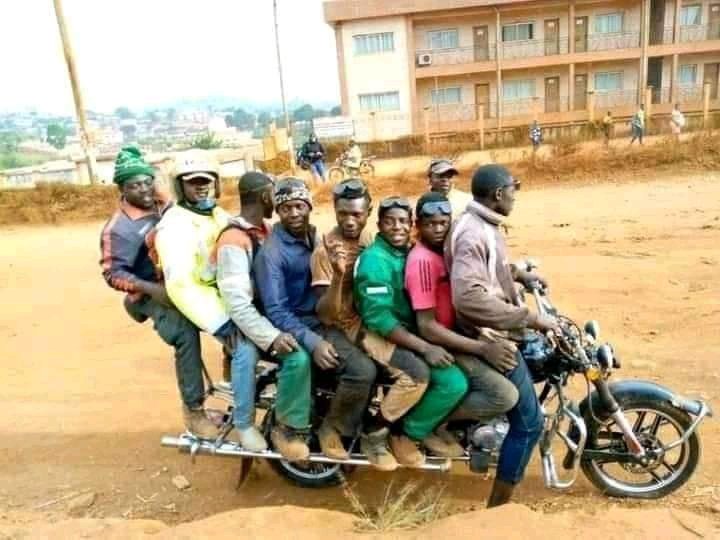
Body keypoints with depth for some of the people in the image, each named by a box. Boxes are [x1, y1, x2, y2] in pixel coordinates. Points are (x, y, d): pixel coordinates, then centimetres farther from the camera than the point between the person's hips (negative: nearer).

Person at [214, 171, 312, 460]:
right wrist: (270, 337, -35)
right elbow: (236, 301, -27)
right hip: (246, 323, -9)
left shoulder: (265, 229, 10)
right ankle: (285, 427, -11)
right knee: (297, 357, -30)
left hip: (274, 312, 9)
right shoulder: (233, 240, -19)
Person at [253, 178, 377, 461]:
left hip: (320, 318, 8)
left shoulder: (313, 236, 8)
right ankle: (332, 429, 0)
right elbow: (276, 310, -22)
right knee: (362, 370, -24)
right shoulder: (272, 252, -17)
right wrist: (312, 342, -31)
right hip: (295, 325, -8)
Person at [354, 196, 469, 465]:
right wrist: (425, 347, -27)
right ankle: (408, 433, 1)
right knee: (454, 382, -21)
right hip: (385, 340, -9)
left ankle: (421, 430, 13)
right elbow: (378, 318, -25)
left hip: (413, 332, 9)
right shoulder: (374, 259, -18)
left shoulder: (409, 254, 10)